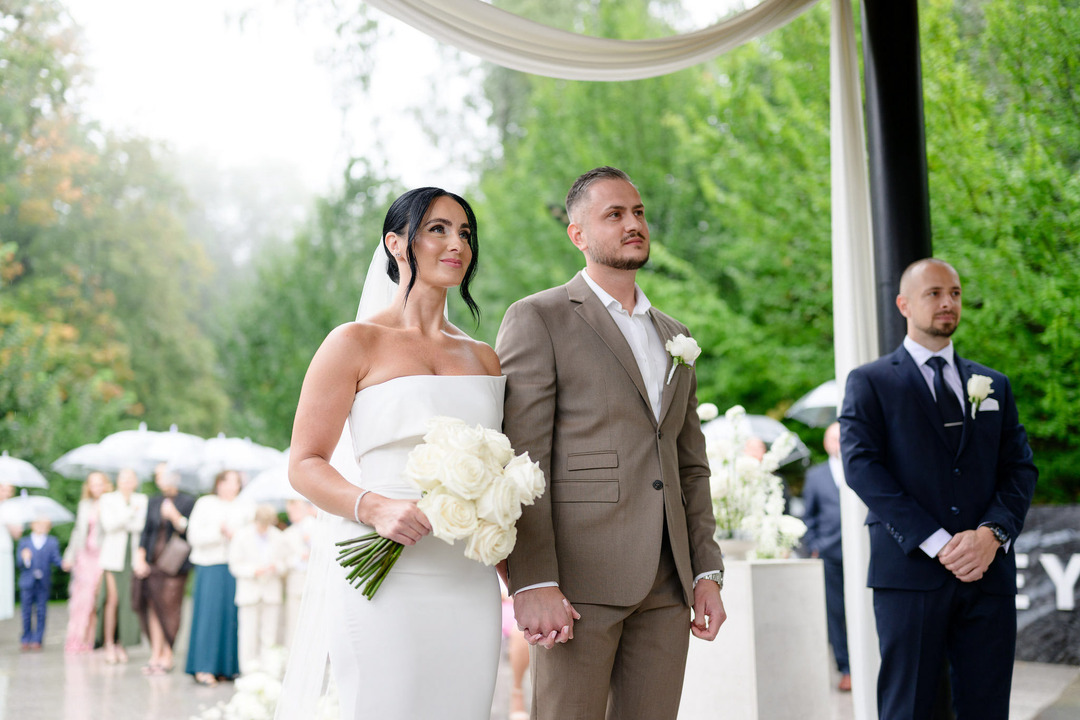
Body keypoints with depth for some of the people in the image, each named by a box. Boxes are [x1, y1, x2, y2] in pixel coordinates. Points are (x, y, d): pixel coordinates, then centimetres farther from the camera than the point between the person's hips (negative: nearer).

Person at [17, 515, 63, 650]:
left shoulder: (53, 543, 9)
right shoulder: (24, 542, 8)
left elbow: (56, 559, 0)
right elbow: (20, 563, 1)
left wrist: (63, 563, -21)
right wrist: (24, 559, -20)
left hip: (44, 584, 0)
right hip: (27, 583, 0)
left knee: (41, 612, 0)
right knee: (27, 612, 3)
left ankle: (37, 640, 6)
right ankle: (26, 640, 13)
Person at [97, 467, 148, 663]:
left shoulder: (142, 501, 10)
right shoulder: (108, 499, 4)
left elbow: (144, 526, 0)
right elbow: (109, 525, -9)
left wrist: (122, 525, -7)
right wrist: (130, 513, -14)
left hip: (134, 557, 2)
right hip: (113, 557, -2)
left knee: (129, 601, -2)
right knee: (112, 599, -9)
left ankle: (122, 643, 8)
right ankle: (109, 645, -3)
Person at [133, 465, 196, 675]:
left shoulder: (187, 502, 0)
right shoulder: (153, 502, 15)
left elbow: (190, 532, -5)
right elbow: (146, 531, 14)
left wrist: (175, 517, -20)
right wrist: (139, 556, 2)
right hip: (152, 563, 5)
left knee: (169, 609, -7)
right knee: (153, 608, 3)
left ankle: (167, 656, 1)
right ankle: (155, 654, 9)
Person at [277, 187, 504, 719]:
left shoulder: (484, 359, 15)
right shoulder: (355, 344, 1)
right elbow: (304, 464, -3)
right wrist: (375, 508, -20)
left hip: (469, 585, 5)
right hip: (384, 577, -4)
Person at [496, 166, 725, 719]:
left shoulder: (674, 338, 20)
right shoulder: (537, 320, 0)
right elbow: (520, 460, -8)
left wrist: (707, 572, 11)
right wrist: (533, 583, -16)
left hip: (667, 585, 6)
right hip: (578, 580, -6)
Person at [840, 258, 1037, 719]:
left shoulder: (994, 386, 20)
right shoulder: (870, 382, 6)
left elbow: (1020, 468, 11)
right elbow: (861, 466, -6)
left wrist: (992, 532, -10)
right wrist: (937, 543, -15)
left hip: (989, 572, 4)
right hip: (910, 572, -4)